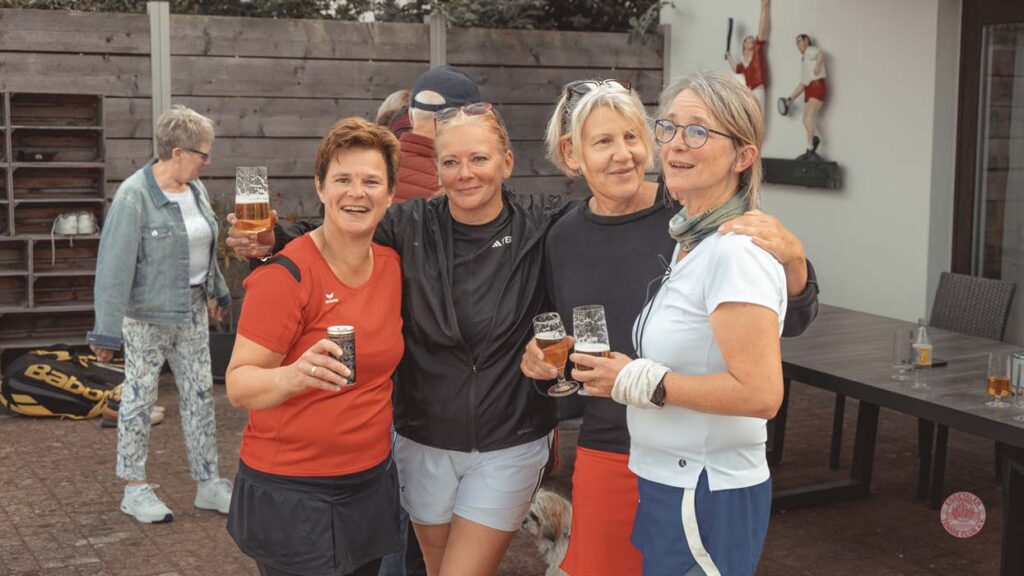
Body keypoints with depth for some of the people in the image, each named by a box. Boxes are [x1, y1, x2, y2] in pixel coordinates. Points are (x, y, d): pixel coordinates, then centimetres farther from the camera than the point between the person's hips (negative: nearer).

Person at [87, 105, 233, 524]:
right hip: (148, 316, -7)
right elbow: (115, 266, -20)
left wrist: (216, 293, 23)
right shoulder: (134, 196, -19)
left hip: (192, 310, 7)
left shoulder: (195, 189, 4)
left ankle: (208, 483, 19)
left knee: (200, 394, 10)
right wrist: (107, 332, -20)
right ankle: (135, 490, 17)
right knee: (140, 397, 5)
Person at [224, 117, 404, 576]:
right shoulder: (286, 274, -16)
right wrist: (295, 376, -35)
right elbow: (238, 386, -18)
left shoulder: (392, 265, 3)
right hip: (291, 495, -6)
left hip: (371, 482, 6)